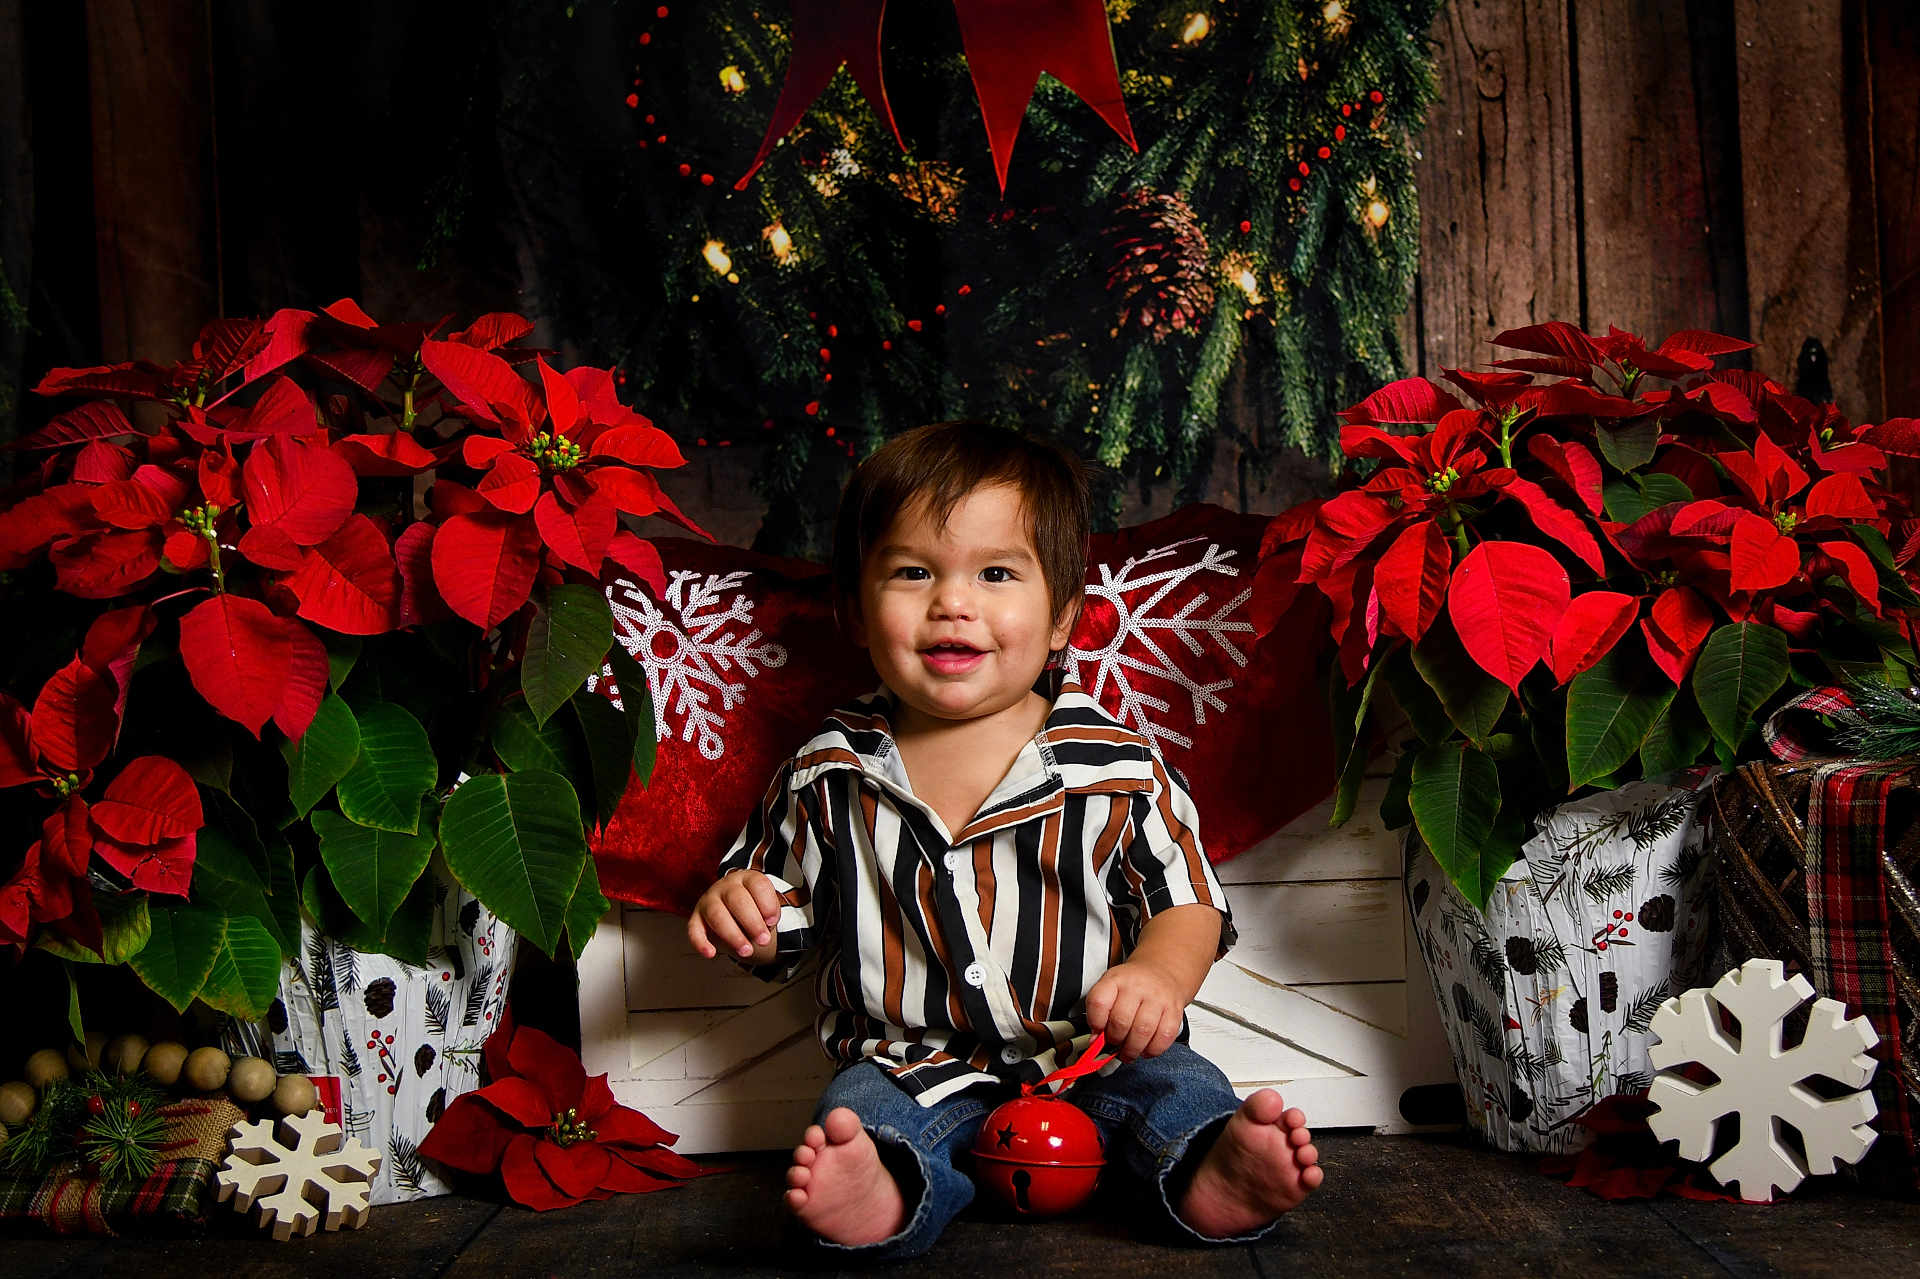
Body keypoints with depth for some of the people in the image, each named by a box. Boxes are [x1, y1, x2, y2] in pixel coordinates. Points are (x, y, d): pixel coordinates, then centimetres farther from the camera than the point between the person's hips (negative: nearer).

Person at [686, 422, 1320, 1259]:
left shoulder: (1115, 766, -4)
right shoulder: (830, 775, 1)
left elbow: (1188, 899, 1)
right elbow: (784, 914, 13)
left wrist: (1159, 974, -20)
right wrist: (736, 909, -10)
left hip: (1093, 1054, 0)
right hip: (910, 1059, 0)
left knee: (1175, 1087, -24)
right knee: (859, 1113, -27)